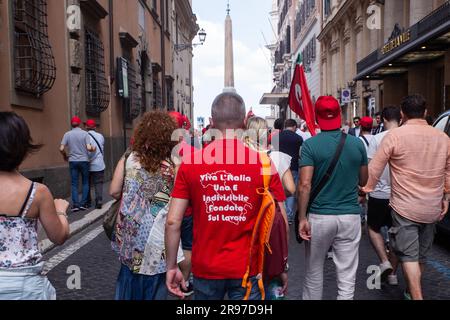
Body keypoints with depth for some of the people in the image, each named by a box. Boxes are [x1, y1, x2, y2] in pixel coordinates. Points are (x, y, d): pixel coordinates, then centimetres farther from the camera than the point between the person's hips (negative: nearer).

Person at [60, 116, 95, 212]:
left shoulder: (67, 134, 0)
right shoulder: (85, 133, -5)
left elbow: (61, 149, -5)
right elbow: (89, 148, -14)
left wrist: (65, 156, 14)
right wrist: (93, 149, 8)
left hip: (73, 161, 1)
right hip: (84, 161, -1)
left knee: (74, 184, 6)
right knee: (85, 183, 10)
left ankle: (75, 204, 1)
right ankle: (83, 203, 8)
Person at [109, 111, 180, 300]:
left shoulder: (129, 159, -5)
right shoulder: (174, 164, -12)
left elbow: (114, 192, -2)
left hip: (130, 231, 3)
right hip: (157, 234, -2)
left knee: (129, 277, 21)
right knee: (154, 285, 14)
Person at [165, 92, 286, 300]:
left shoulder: (191, 162, -8)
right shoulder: (263, 162, -11)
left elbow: (173, 221, -7)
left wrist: (172, 267, 4)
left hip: (205, 268, 2)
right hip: (248, 268, -1)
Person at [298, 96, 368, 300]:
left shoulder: (311, 145, -8)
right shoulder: (357, 144, 1)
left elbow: (305, 184, -15)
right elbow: (363, 181, 11)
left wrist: (302, 218, -9)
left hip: (319, 216, -2)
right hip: (350, 216, 2)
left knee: (314, 273, 17)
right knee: (347, 279, 10)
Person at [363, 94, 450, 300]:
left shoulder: (395, 135, -12)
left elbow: (374, 169, -11)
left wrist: (366, 190, 1)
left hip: (405, 207, -5)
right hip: (432, 208, 6)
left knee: (409, 256, 1)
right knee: (422, 255, 19)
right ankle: (412, 291, 37)